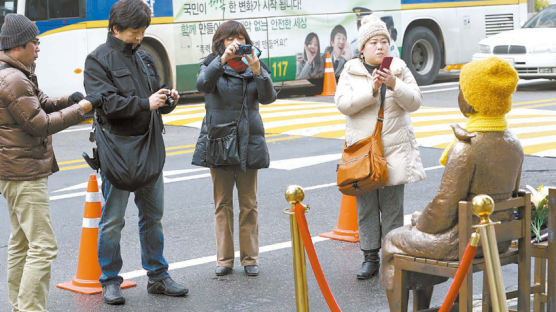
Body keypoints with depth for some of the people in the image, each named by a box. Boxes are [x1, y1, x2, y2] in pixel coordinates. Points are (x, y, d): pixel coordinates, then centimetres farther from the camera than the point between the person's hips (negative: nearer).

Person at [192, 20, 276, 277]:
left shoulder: (255, 68, 6)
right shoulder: (212, 66, 3)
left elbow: (268, 97, -11)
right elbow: (202, 85, -20)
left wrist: (258, 72, -27)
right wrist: (222, 60, -33)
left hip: (249, 142, 1)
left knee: (249, 203, 5)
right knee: (222, 203, 4)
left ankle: (250, 258, 13)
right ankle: (224, 259, 10)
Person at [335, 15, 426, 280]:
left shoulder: (400, 70, 7)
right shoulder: (351, 72, 5)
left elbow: (414, 102, -2)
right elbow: (343, 103, -8)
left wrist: (394, 85, -19)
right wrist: (371, 90, -19)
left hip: (395, 149, 0)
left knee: (392, 208, 2)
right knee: (366, 207, 5)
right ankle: (370, 258, 14)